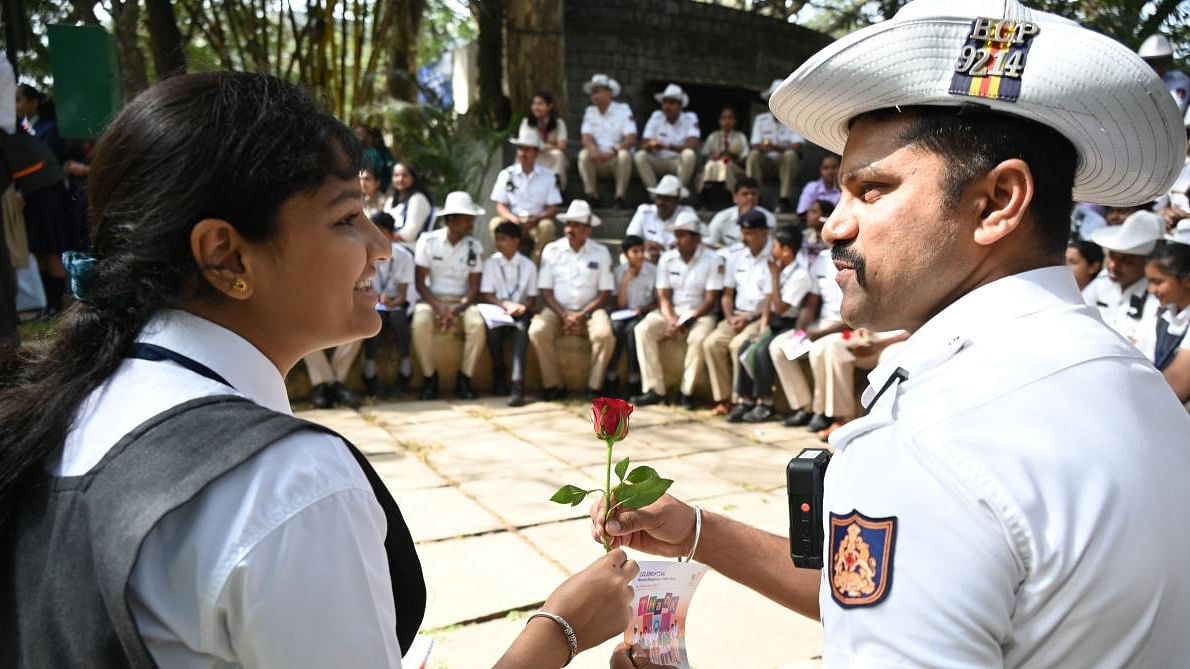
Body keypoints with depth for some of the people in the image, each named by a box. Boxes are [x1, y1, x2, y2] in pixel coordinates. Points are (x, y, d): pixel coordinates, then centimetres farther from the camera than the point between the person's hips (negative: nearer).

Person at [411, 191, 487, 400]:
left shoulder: (474, 246, -1)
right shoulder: (427, 241, -6)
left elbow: (474, 288, -3)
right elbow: (420, 282, -5)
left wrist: (456, 311, -19)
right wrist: (438, 307, -21)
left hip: (461, 301, 1)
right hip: (432, 299, -1)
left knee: (478, 325, -30)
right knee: (420, 324, -33)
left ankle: (464, 379, -13)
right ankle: (429, 378, -13)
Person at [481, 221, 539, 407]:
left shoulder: (528, 265, 7)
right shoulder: (491, 263, 5)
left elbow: (532, 298, 8)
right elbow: (486, 295, -2)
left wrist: (523, 308, -15)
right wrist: (506, 305, -19)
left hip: (519, 312, 0)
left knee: (521, 329, -34)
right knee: (493, 328, -34)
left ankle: (517, 386, -43)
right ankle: (499, 374, -9)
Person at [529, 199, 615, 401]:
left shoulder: (601, 253, 3)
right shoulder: (552, 250, 4)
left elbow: (605, 292, 1)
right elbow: (545, 290, 2)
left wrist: (582, 315, -12)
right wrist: (564, 315, -12)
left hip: (589, 310, -1)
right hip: (558, 310, 1)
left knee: (605, 335, -31)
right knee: (537, 331, -29)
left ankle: (594, 387, -14)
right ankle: (554, 385, -14)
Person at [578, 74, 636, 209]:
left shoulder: (623, 109, -1)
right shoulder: (589, 111, 10)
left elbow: (631, 138, -13)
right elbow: (586, 137, -3)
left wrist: (613, 151, -30)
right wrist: (592, 149, -28)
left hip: (616, 159, -2)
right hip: (598, 160, 2)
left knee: (624, 155, -34)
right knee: (583, 155, -27)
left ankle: (620, 197, -23)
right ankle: (592, 196, -19)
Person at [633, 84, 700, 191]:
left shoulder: (690, 118, -3)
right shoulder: (656, 117, 2)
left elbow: (692, 145, -18)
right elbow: (643, 146, -4)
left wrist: (668, 147, -34)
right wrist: (650, 145, -31)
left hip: (680, 162, -2)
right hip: (658, 162, 2)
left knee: (689, 154, -33)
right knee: (640, 155, -26)